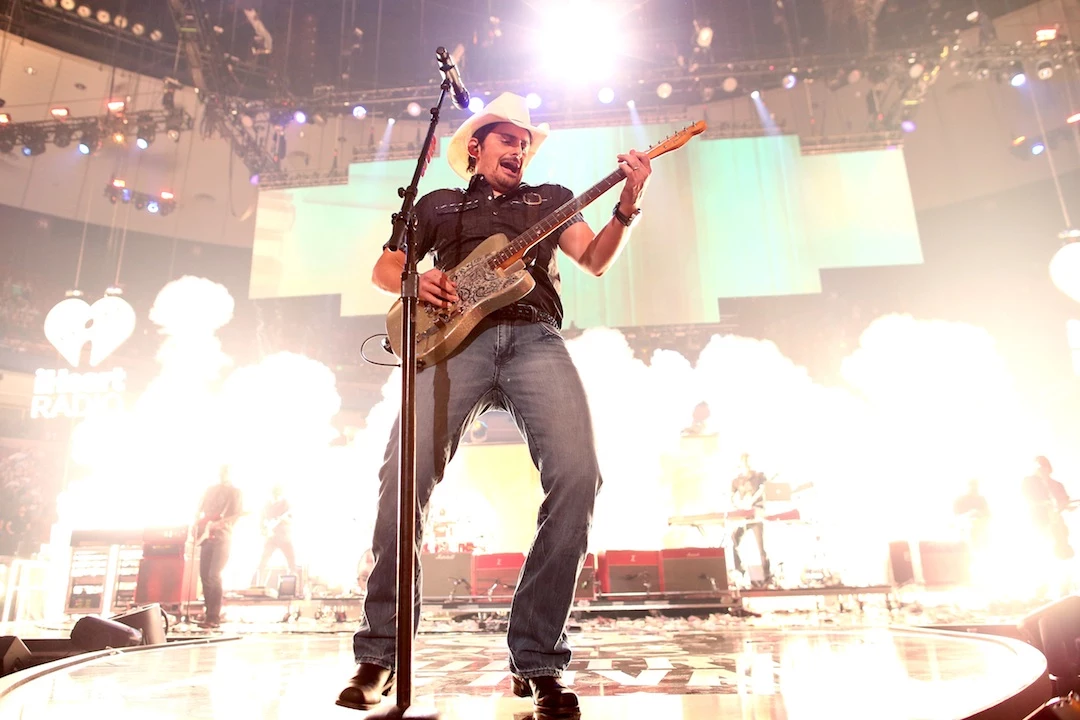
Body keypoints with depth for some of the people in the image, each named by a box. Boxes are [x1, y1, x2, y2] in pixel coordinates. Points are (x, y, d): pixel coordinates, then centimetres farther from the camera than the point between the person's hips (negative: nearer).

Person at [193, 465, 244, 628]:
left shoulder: (235, 491, 2)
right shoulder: (210, 489, 17)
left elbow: (236, 516, -7)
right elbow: (199, 510, 21)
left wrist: (216, 523, -19)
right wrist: (198, 526, 4)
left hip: (222, 537, -5)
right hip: (206, 536, 5)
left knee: (214, 575, -14)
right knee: (204, 575, 3)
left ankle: (214, 618, -12)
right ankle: (209, 612, 14)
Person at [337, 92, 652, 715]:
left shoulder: (550, 198, 30)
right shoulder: (439, 204, 30)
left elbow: (597, 259, 16)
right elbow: (384, 268, 24)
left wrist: (628, 207, -2)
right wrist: (416, 279, 1)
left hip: (535, 337, 1)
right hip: (456, 337, 0)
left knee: (578, 474, -22)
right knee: (405, 475, -20)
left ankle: (537, 660, -9)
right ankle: (379, 653, -1)